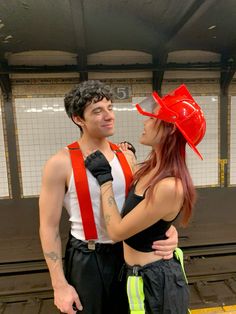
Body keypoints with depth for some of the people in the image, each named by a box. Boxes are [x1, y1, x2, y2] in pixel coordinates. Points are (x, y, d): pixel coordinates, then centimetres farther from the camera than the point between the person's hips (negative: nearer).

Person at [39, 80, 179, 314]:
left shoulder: (127, 156, -4)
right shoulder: (61, 164, -17)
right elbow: (49, 227, -12)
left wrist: (166, 229, -17)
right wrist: (60, 285, -9)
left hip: (127, 253, 4)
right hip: (86, 259, -4)